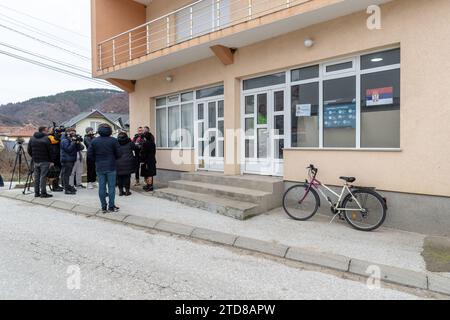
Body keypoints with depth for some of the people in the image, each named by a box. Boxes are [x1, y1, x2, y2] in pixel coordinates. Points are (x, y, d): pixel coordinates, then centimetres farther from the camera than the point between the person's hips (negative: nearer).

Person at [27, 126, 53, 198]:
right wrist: (51, 160, -1)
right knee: (43, 177, -5)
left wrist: (33, 157, 21)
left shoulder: (32, 138, 10)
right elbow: (50, 151, -11)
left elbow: (29, 150, 12)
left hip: (35, 161, 6)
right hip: (44, 161, -6)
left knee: (36, 177, 11)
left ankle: (36, 193, 15)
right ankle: (43, 193, -3)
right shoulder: (46, 139, -9)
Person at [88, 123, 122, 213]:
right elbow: (119, 154, -9)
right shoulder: (113, 140, -8)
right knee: (111, 186, 4)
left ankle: (104, 207, 15)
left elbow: (89, 154, 1)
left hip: (99, 167, 3)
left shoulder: (94, 141, 1)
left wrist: (97, 160, 15)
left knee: (101, 187, 9)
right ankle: (111, 207, 8)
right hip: (111, 167, -3)